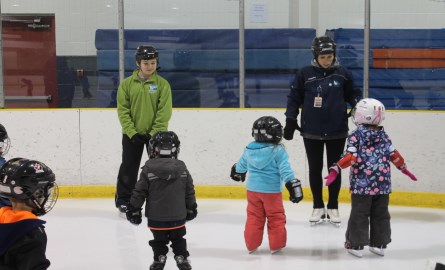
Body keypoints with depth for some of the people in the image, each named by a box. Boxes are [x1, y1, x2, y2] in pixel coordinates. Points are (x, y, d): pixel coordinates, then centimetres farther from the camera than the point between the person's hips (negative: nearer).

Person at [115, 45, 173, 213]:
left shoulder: (162, 84, -5)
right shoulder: (127, 84, -2)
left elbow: (164, 111, -8)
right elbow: (123, 110, -4)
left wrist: (154, 133, -15)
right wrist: (132, 132, -12)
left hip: (155, 134, -1)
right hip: (131, 134, 1)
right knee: (128, 168, 7)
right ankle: (123, 200, 19)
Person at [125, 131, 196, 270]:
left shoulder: (148, 169, -11)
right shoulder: (182, 168, -2)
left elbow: (139, 191, -8)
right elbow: (190, 191, 6)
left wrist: (134, 209, 2)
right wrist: (191, 207, 19)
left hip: (156, 216, -2)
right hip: (178, 216, 2)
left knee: (159, 240, 14)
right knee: (178, 238, 17)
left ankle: (159, 259, 20)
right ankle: (182, 258, 22)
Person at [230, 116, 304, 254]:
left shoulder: (249, 149, 3)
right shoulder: (278, 151, -13)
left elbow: (241, 165, 20)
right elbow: (285, 170, -20)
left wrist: (237, 172, 41)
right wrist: (293, 185, -19)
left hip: (252, 189, 5)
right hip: (271, 190, -5)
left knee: (254, 217, 14)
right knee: (276, 217, 9)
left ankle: (252, 244, 19)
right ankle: (276, 245, 14)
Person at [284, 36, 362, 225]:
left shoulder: (342, 74, -1)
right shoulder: (305, 74, -3)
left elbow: (353, 94, 10)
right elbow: (294, 97, 3)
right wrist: (290, 119, -1)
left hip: (337, 132, 0)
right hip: (311, 132, 0)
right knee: (315, 169, 8)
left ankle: (333, 207, 21)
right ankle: (318, 207, 21)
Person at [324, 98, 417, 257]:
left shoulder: (355, 136, -8)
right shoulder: (384, 136, 6)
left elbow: (350, 157, -17)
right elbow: (394, 155, 9)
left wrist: (336, 170, -19)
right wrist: (404, 169, 22)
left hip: (362, 184, -4)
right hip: (383, 184, 4)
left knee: (359, 215, 4)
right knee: (381, 215, 13)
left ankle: (356, 245, 7)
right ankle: (379, 244, 19)